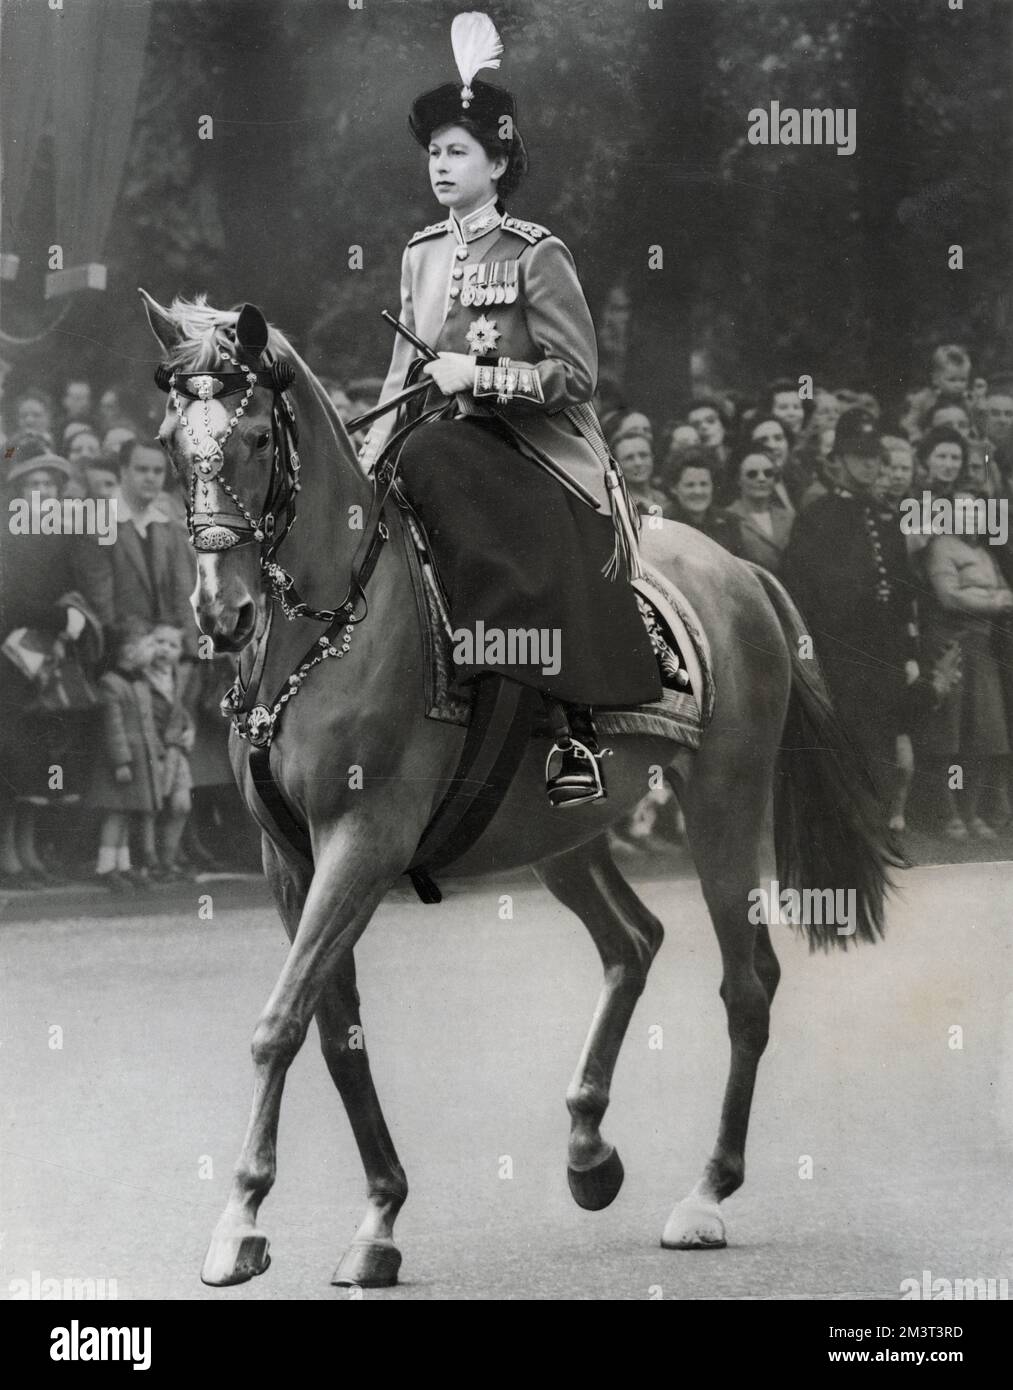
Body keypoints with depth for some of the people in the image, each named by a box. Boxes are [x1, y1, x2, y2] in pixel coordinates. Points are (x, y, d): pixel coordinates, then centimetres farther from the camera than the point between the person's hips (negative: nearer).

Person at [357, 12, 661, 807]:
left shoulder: (536, 255, -6)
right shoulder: (421, 255, 14)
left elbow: (577, 375, -10)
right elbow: (407, 372, 17)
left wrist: (480, 375, -19)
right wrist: (369, 451, 2)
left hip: (542, 452, -7)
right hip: (457, 449, 7)